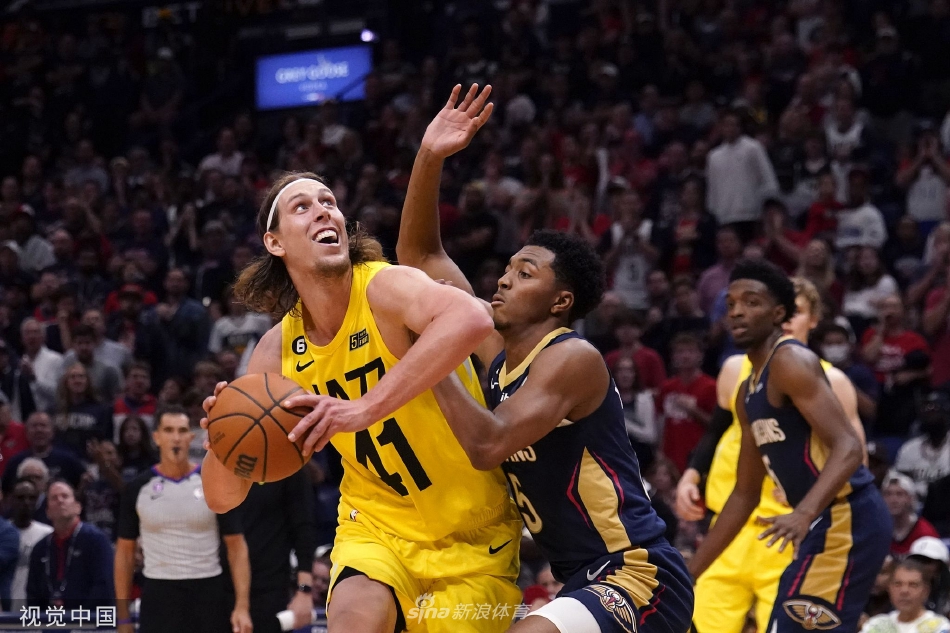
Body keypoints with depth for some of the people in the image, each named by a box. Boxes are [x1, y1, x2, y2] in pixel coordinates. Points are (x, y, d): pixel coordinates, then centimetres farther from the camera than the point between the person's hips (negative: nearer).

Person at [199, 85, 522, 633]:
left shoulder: (384, 287, -18)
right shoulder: (277, 351, -2)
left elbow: (472, 320, -44)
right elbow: (223, 497, 1)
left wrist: (366, 409, -48)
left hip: (469, 532, -2)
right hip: (375, 524, 3)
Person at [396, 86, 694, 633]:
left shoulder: (572, 358, -14)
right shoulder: (498, 354, 9)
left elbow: (488, 446, -28)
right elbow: (418, 253, 13)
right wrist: (430, 158, 2)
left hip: (639, 578, -10)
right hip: (589, 584, 10)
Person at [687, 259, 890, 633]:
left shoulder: (791, 361, -11)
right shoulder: (749, 393, 18)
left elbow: (848, 447, -22)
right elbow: (745, 494, 24)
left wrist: (804, 514, -38)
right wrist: (691, 572, 23)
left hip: (846, 521, -10)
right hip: (825, 525, 10)